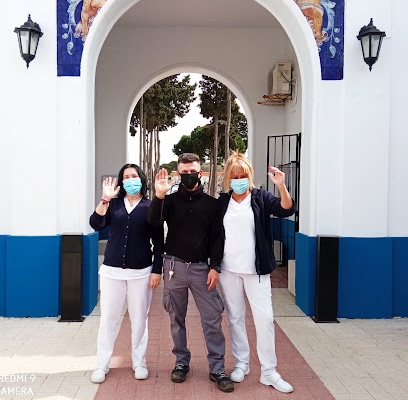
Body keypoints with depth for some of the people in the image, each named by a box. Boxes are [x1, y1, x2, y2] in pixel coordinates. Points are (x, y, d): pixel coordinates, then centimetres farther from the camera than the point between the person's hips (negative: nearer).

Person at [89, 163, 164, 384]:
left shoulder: (151, 207, 0)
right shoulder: (113, 204, 5)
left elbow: (159, 242, 1)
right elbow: (96, 224, -11)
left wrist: (157, 270, -4)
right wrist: (105, 199, -22)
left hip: (141, 272, -1)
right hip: (112, 270, 2)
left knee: (139, 319, 8)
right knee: (107, 318, 6)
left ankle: (139, 363, 25)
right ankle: (102, 365, 20)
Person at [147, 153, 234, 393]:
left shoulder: (211, 203, 3)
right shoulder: (171, 200, 3)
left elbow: (217, 238, 1)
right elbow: (154, 222, -13)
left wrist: (215, 267, -7)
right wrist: (159, 196, -27)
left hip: (201, 267, -1)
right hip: (174, 266, 1)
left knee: (212, 319, -2)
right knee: (177, 319, 10)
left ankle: (217, 368, 8)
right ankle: (182, 362, 25)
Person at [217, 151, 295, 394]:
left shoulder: (261, 198, -1)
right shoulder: (222, 201, 4)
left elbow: (287, 210, -16)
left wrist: (282, 186, -34)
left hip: (256, 269, -2)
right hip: (228, 270, 2)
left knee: (264, 317, -3)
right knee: (235, 318, 11)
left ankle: (269, 371, 9)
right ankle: (241, 363, 26)